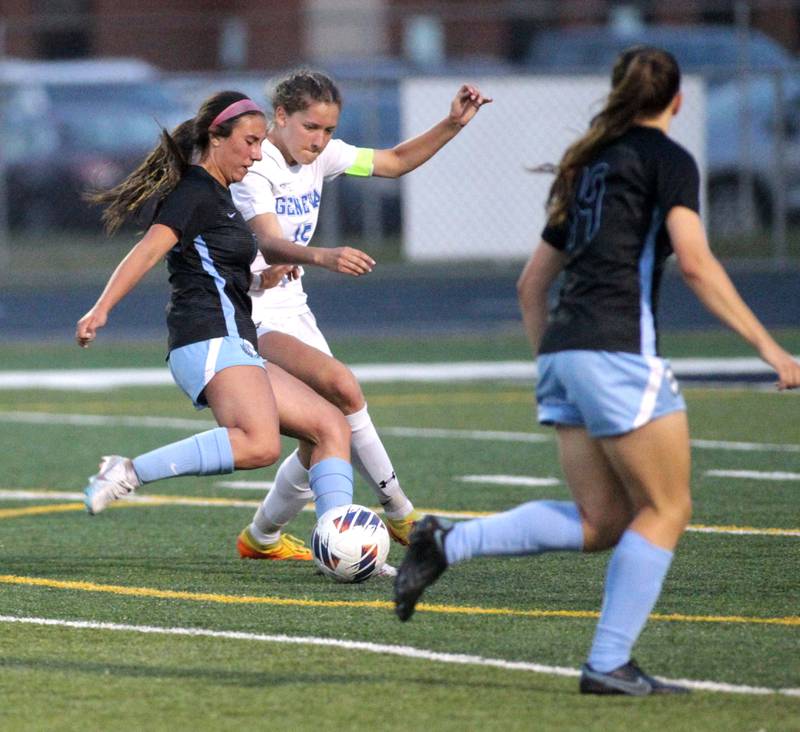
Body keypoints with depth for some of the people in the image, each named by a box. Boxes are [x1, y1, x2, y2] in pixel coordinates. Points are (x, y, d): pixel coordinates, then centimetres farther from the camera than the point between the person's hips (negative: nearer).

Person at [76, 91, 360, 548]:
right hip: (212, 341, -11)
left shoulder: (215, 193, 25)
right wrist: (102, 310, -32)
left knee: (332, 427, 7)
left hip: (235, 349, 11)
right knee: (260, 444, -33)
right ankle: (131, 473, -30)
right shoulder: (196, 193, -5)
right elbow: (150, 249, -20)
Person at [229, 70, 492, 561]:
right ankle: (399, 512, -16)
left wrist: (453, 125, 2)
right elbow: (271, 246, -35)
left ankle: (261, 538, 25)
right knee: (342, 385, -28)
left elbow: (395, 162, 16)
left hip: (292, 308, 9)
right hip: (252, 314, -9)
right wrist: (321, 256, -54)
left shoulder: (320, 156, 4)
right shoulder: (254, 167, -20)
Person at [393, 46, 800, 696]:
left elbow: (532, 283, 25)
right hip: (618, 349, -8)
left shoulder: (589, 167, 23)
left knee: (600, 522, 9)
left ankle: (447, 543, -4)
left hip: (562, 349, 8)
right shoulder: (667, 160, 0)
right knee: (666, 508, 2)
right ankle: (609, 664, -3)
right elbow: (694, 261, -14)